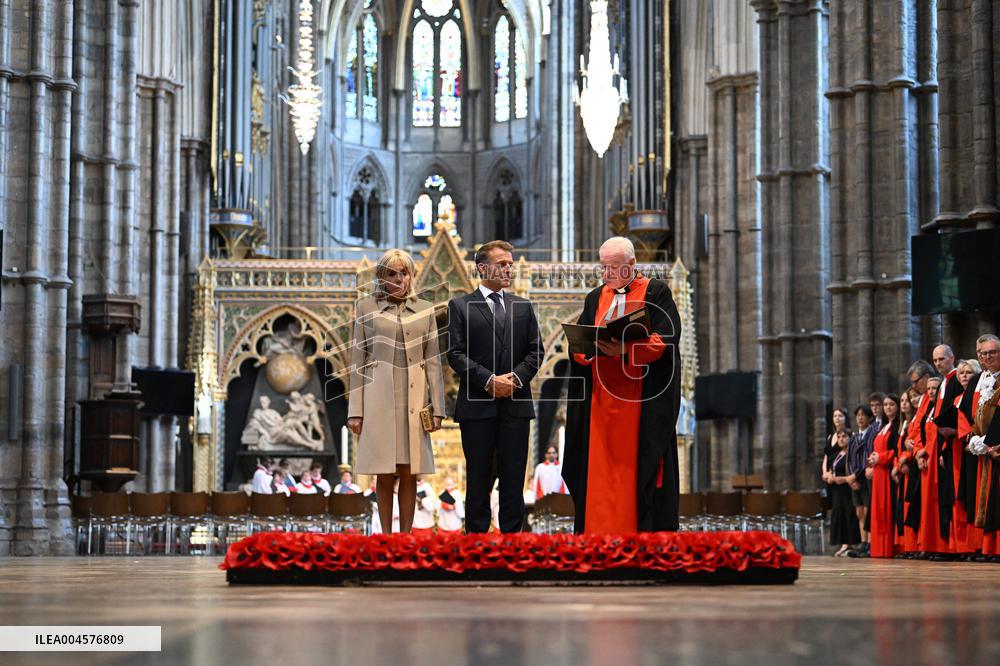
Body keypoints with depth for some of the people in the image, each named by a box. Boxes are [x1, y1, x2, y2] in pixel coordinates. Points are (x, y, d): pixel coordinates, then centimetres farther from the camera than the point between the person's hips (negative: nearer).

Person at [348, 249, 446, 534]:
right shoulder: (366, 308, 5)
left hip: (414, 399, 1)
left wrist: (437, 407, 1)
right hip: (379, 398, -1)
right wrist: (355, 411, -2)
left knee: (409, 474, 2)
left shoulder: (425, 310, 10)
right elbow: (357, 362, 4)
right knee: (385, 475, 1)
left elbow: (433, 361, 8)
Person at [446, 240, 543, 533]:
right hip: (477, 404, -3)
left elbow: (534, 351, 9)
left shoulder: (523, 307, 14)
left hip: (516, 403, 3)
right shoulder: (460, 306, 4)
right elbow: (456, 353, -4)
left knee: (513, 477, 3)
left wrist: (516, 377, -9)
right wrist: (489, 380, -14)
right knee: (478, 477, 2)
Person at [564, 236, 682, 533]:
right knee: (601, 465, -1)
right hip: (601, 399, 4)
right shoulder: (596, 298, 18)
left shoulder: (656, 292, 3)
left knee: (639, 467, -5)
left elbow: (665, 338, -8)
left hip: (643, 402, -4)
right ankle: (602, 531, 0)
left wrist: (625, 349, -23)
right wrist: (593, 346, -13)